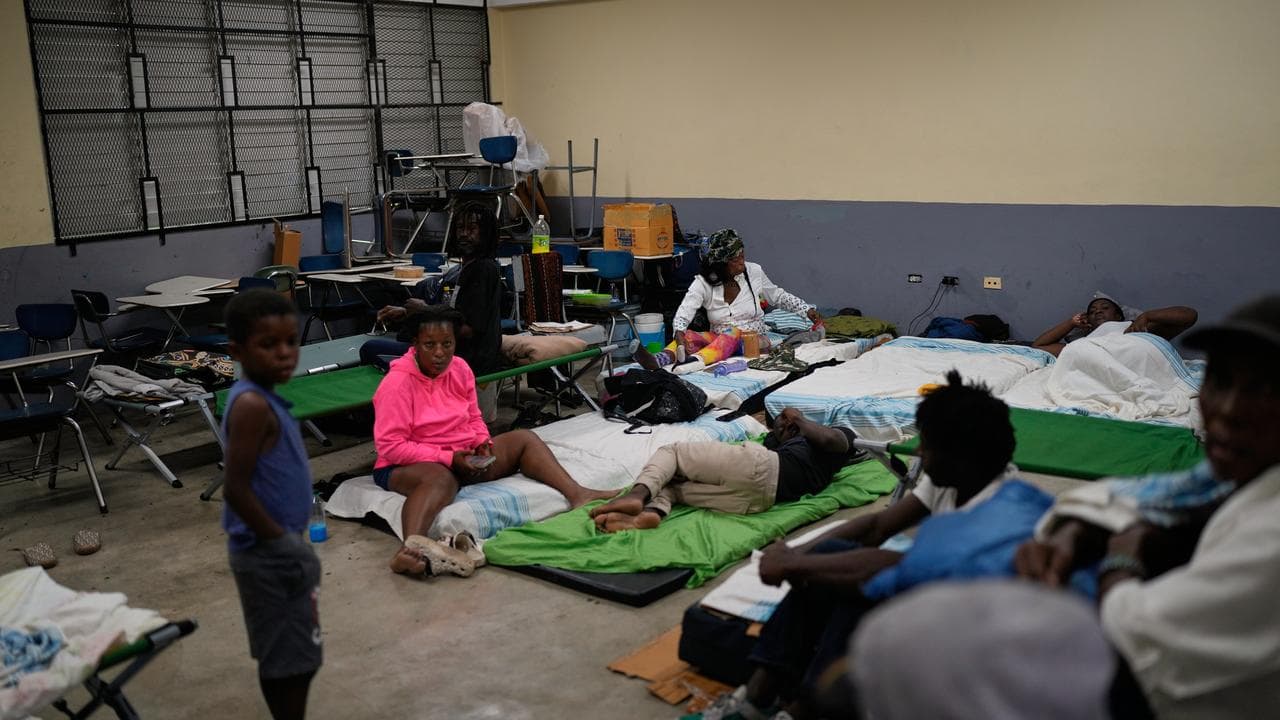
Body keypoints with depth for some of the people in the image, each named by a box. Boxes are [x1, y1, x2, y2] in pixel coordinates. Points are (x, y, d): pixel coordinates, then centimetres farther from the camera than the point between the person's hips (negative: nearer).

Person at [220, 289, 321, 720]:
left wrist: (287, 540, 14)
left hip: (278, 550, 9)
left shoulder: (260, 398, 7)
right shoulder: (252, 404, -23)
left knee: (291, 655, 21)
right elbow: (237, 489, -27)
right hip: (273, 555, -9)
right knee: (291, 659, 3)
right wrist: (280, 541, -17)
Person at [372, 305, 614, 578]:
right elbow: (390, 446, -18)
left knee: (523, 439, -6)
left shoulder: (460, 369, 4)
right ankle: (411, 548, -71)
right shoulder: (397, 382, -14)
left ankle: (577, 494, -24)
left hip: (463, 458, 7)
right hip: (408, 465, -7)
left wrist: (482, 443, -7)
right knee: (440, 479, -42)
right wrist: (448, 458, -23)